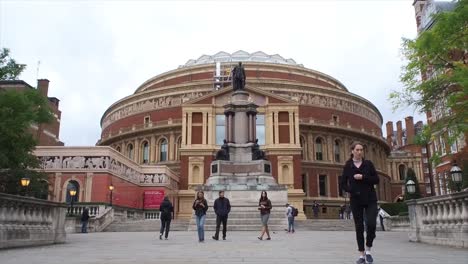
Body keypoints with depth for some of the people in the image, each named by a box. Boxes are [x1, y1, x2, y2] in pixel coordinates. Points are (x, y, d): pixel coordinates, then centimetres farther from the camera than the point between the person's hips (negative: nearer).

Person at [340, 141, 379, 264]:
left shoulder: (368, 164, 2)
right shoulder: (348, 166, 1)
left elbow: (376, 179, -1)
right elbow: (343, 184, 3)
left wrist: (363, 177, -15)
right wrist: (351, 191, -14)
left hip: (370, 199, 0)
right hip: (356, 200, 0)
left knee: (371, 224, -13)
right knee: (359, 227, 3)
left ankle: (368, 250, 10)